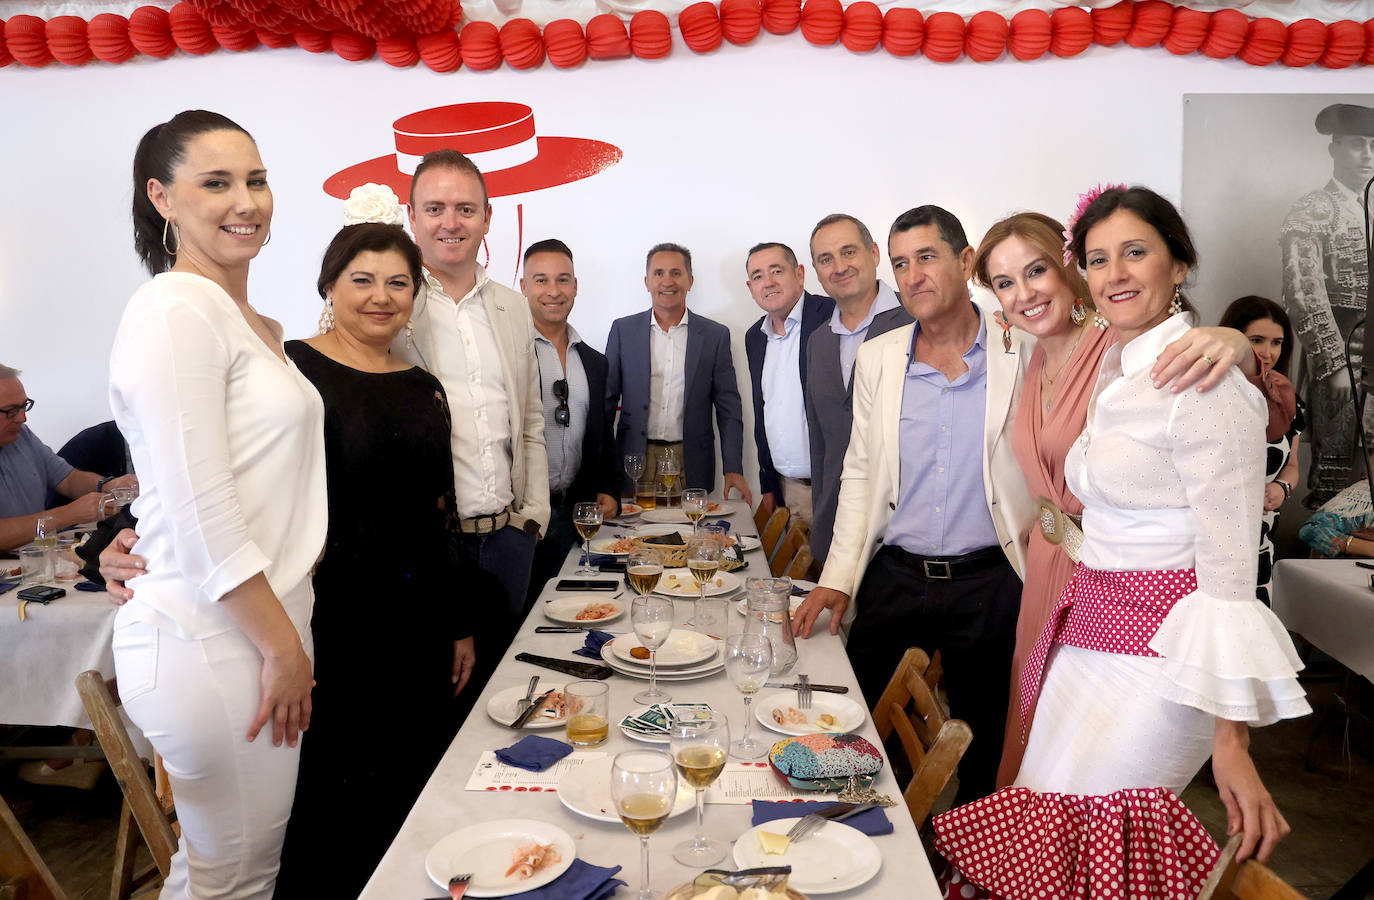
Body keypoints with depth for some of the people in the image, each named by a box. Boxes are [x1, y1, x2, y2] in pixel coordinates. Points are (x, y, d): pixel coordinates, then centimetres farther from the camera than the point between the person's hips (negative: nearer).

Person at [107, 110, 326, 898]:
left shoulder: (256, 324, 14)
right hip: (211, 642, -8)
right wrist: (282, 645, -13)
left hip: (266, 622, 8)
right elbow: (200, 511, -18)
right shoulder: (176, 311, -14)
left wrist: (289, 634, 13)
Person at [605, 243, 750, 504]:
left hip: (691, 463, 0)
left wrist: (733, 470, -3)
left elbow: (728, 408, 4)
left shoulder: (716, 335, 5)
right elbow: (607, 398, 8)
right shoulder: (623, 330, 6)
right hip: (635, 462, 0)